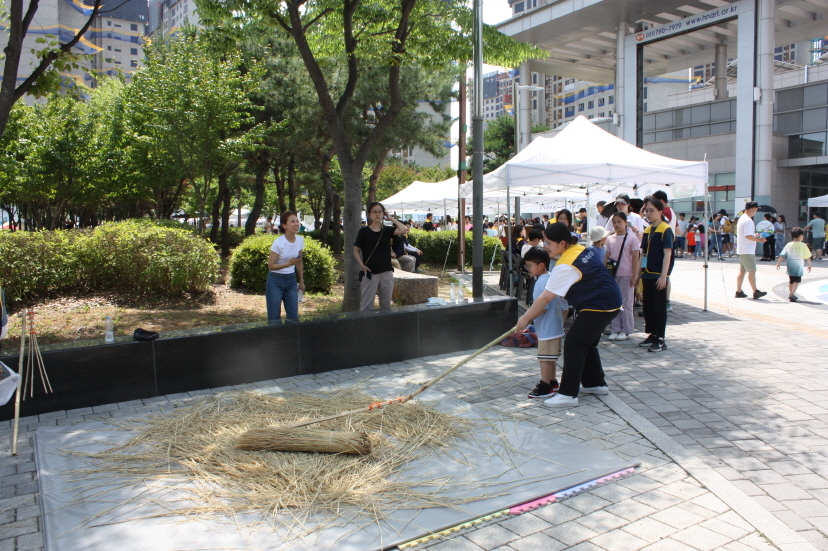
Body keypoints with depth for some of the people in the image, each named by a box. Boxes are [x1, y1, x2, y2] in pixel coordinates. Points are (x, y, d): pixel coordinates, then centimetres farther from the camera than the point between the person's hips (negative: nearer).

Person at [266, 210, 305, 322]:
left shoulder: (300, 240, -3)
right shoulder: (278, 242, -19)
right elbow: (270, 266, -15)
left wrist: (301, 281, 16)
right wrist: (287, 264, -29)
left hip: (291, 280, 5)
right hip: (276, 281, -5)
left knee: (293, 316, 5)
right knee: (274, 318, 0)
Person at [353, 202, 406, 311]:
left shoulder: (387, 230, 7)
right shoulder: (364, 231, -1)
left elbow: (403, 229, -9)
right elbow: (356, 250, 1)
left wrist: (390, 218, -1)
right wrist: (362, 265, -12)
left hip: (386, 272, 3)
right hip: (370, 273, -3)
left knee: (386, 304, 11)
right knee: (367, 304, -2)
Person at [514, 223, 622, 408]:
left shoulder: (565, 266, -21)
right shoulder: (586, 249, 5)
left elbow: (545, 297, -21)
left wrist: (525, 318, -13)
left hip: (598, 307, -10)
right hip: (610, 301, 10)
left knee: (573, 344, -9)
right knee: (587, 343, 20)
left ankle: (568, 394, -8)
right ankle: (596, 383, 31)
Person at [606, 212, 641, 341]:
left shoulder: (632, 238, -4)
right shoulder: (610, 239, 8)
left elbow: (635, 259, -6)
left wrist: (634, 276, -10)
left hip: (626, 275, -4)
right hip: (613, 274, 4)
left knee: (626, 303, 1)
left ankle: (626, 330, 10)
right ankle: (615, 329, 14)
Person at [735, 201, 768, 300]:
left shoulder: (742, 218, 15)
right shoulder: (748, 220, -17)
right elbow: (748, 236, -24)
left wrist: (755, 235, 18)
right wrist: (759, 239, -12)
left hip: (742, 250, 10)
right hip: (747, 251, -10)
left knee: (742, 271, 11)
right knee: (752, 271, -5)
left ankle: (738, 291, 12)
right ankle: (756, 292, -1)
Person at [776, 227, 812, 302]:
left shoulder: (789, 245, -1)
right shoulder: (803, 245, -7)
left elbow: (782, 255, -2)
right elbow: (807, 257, -3)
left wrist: (778, 263, 5)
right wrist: (809, 265, 8)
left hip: (790, 266, 3)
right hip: (799, 267, -3)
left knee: (791, 281, 17)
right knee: (797, 281, 3)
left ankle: (791, 294, 27)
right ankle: (792, 294, -13)